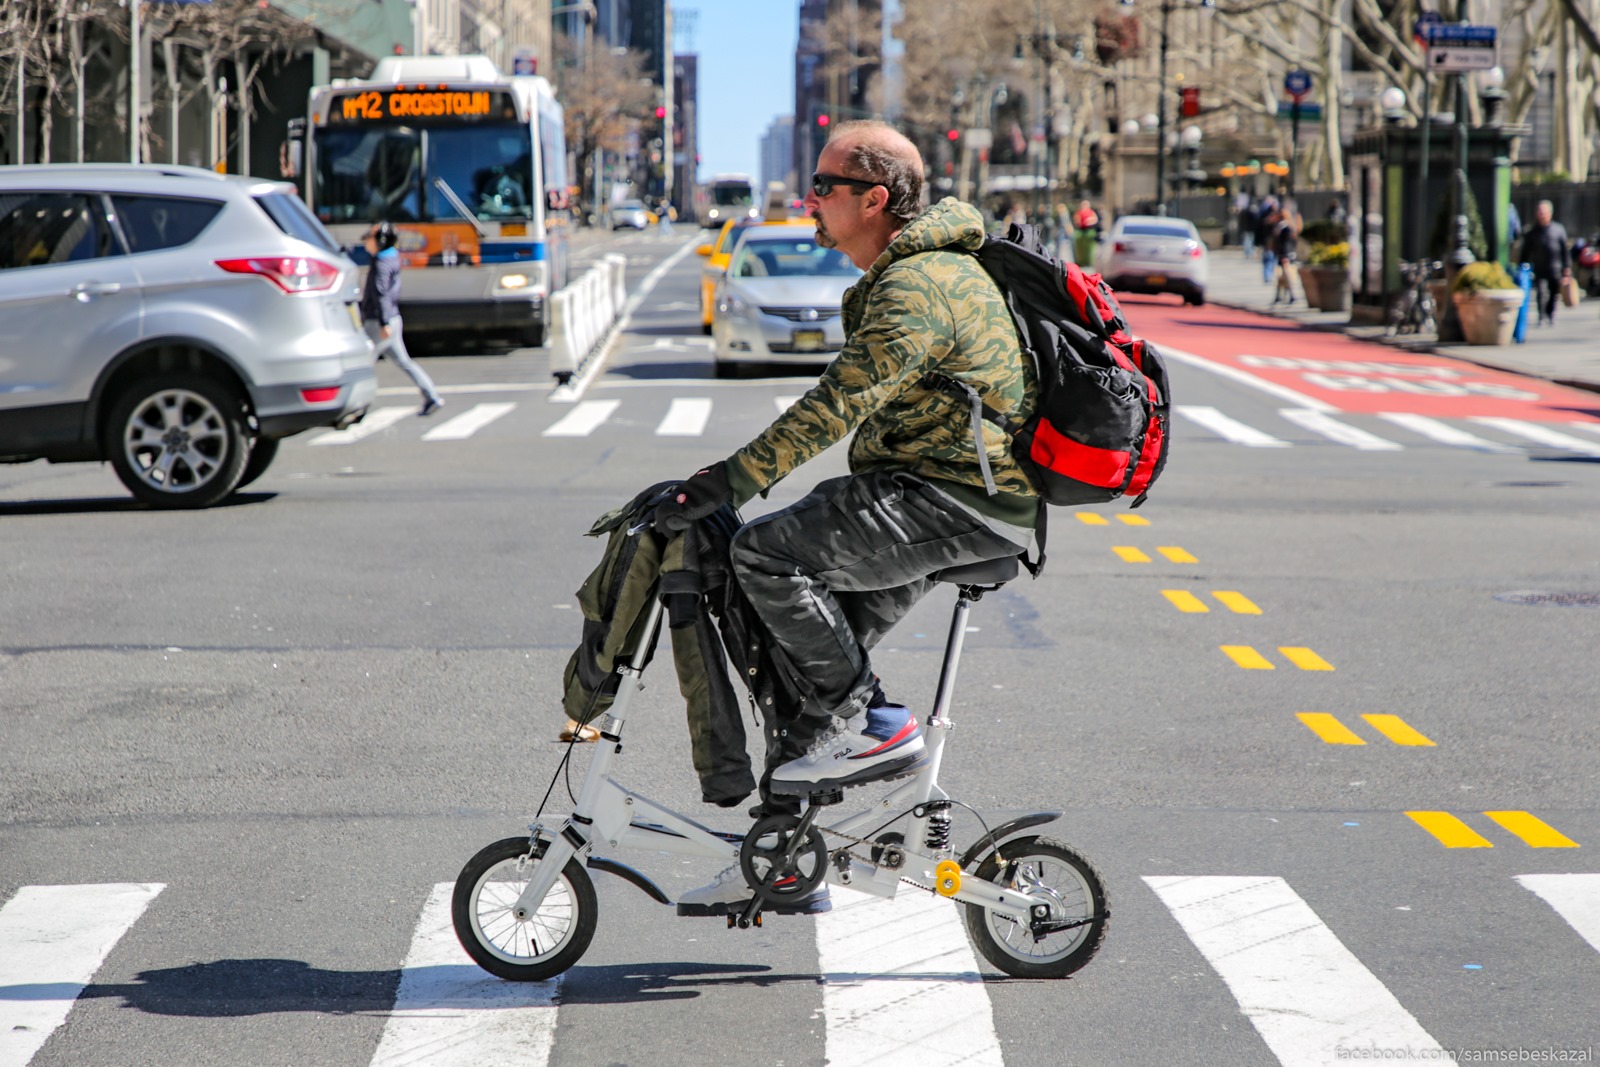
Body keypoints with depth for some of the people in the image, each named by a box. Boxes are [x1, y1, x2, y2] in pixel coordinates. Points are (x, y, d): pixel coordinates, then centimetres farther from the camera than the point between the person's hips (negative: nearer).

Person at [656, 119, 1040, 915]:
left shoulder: (917, 289, -17)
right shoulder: (918, 270, 17)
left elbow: (837, 406, -25)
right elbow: (850, 404, 25)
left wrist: (728, 482, -25)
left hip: (957, 504, -11)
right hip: (929, 497, 11)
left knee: (766, 553, -21)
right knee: (811, 649, 8)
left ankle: (873, 726, -10)